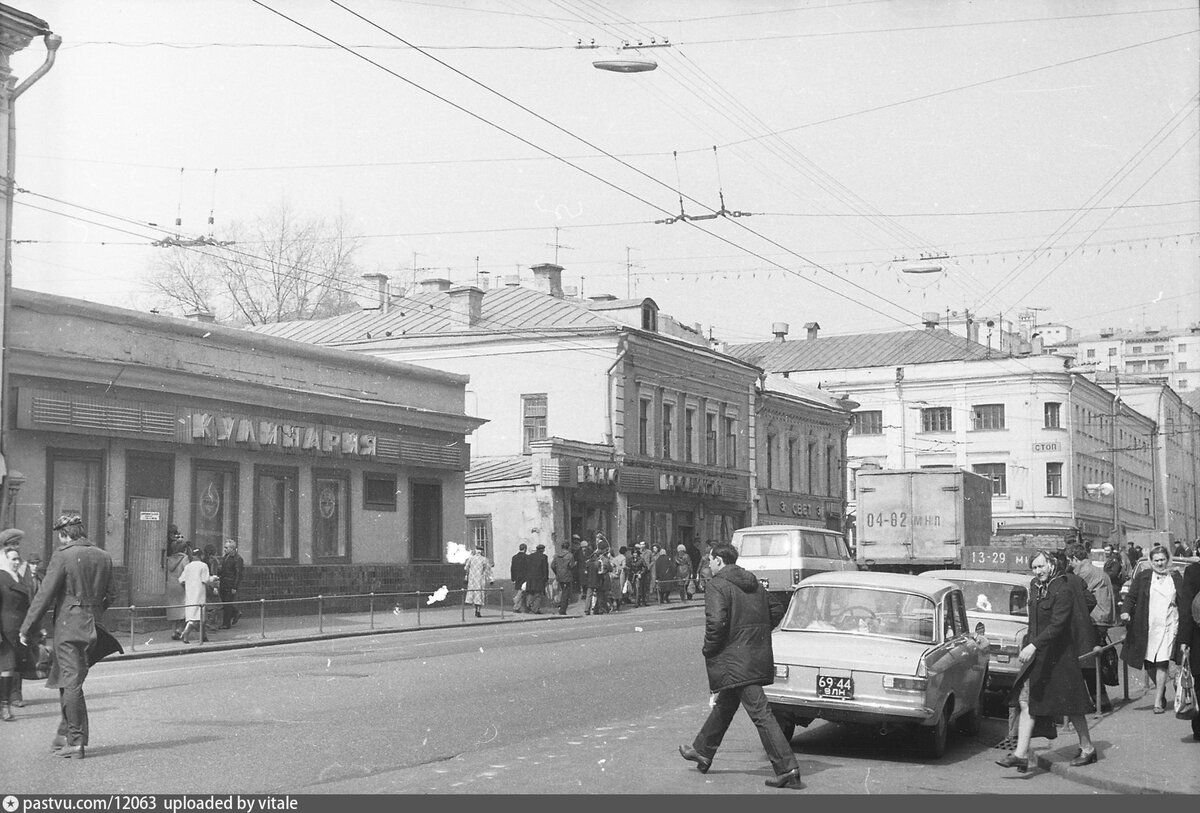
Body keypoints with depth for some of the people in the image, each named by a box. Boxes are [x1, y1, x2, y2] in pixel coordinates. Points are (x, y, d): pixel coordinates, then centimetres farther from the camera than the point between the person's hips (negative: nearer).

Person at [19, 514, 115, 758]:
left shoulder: (63, 556, -12)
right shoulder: (104, 557, 7)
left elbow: (45, 595, -13)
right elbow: (111, 596, 12)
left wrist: (26, 628, -7)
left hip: (68, 626, -6)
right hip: (91, 627, 6)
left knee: (71, 683, -2)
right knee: (66, 680, 19)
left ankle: (76, 742, 0)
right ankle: (66, 732, 24)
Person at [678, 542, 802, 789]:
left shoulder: (717, 586, -12)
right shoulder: (754, 583, 14)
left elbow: (716, 622, -24)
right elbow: (777, 610, 18)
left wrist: (708, 650, -9)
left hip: (735, 660, -9)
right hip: (758, 656, 9)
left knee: (760, 713, -10)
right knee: (725, 705, 23)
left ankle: (787, 768, -13)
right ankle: (702, 752, 38)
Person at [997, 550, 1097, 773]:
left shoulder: (1063, 591, -17)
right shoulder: (1035, 587, 8)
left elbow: (1057, 625, -26)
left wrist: (1033, 646, -34)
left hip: (1059, 656, -7)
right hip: (1037, 654, 7)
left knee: (1071, 705, 6)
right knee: (1026, 702, -2)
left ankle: (1087, 749, 25)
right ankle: (1021, 754, -5)